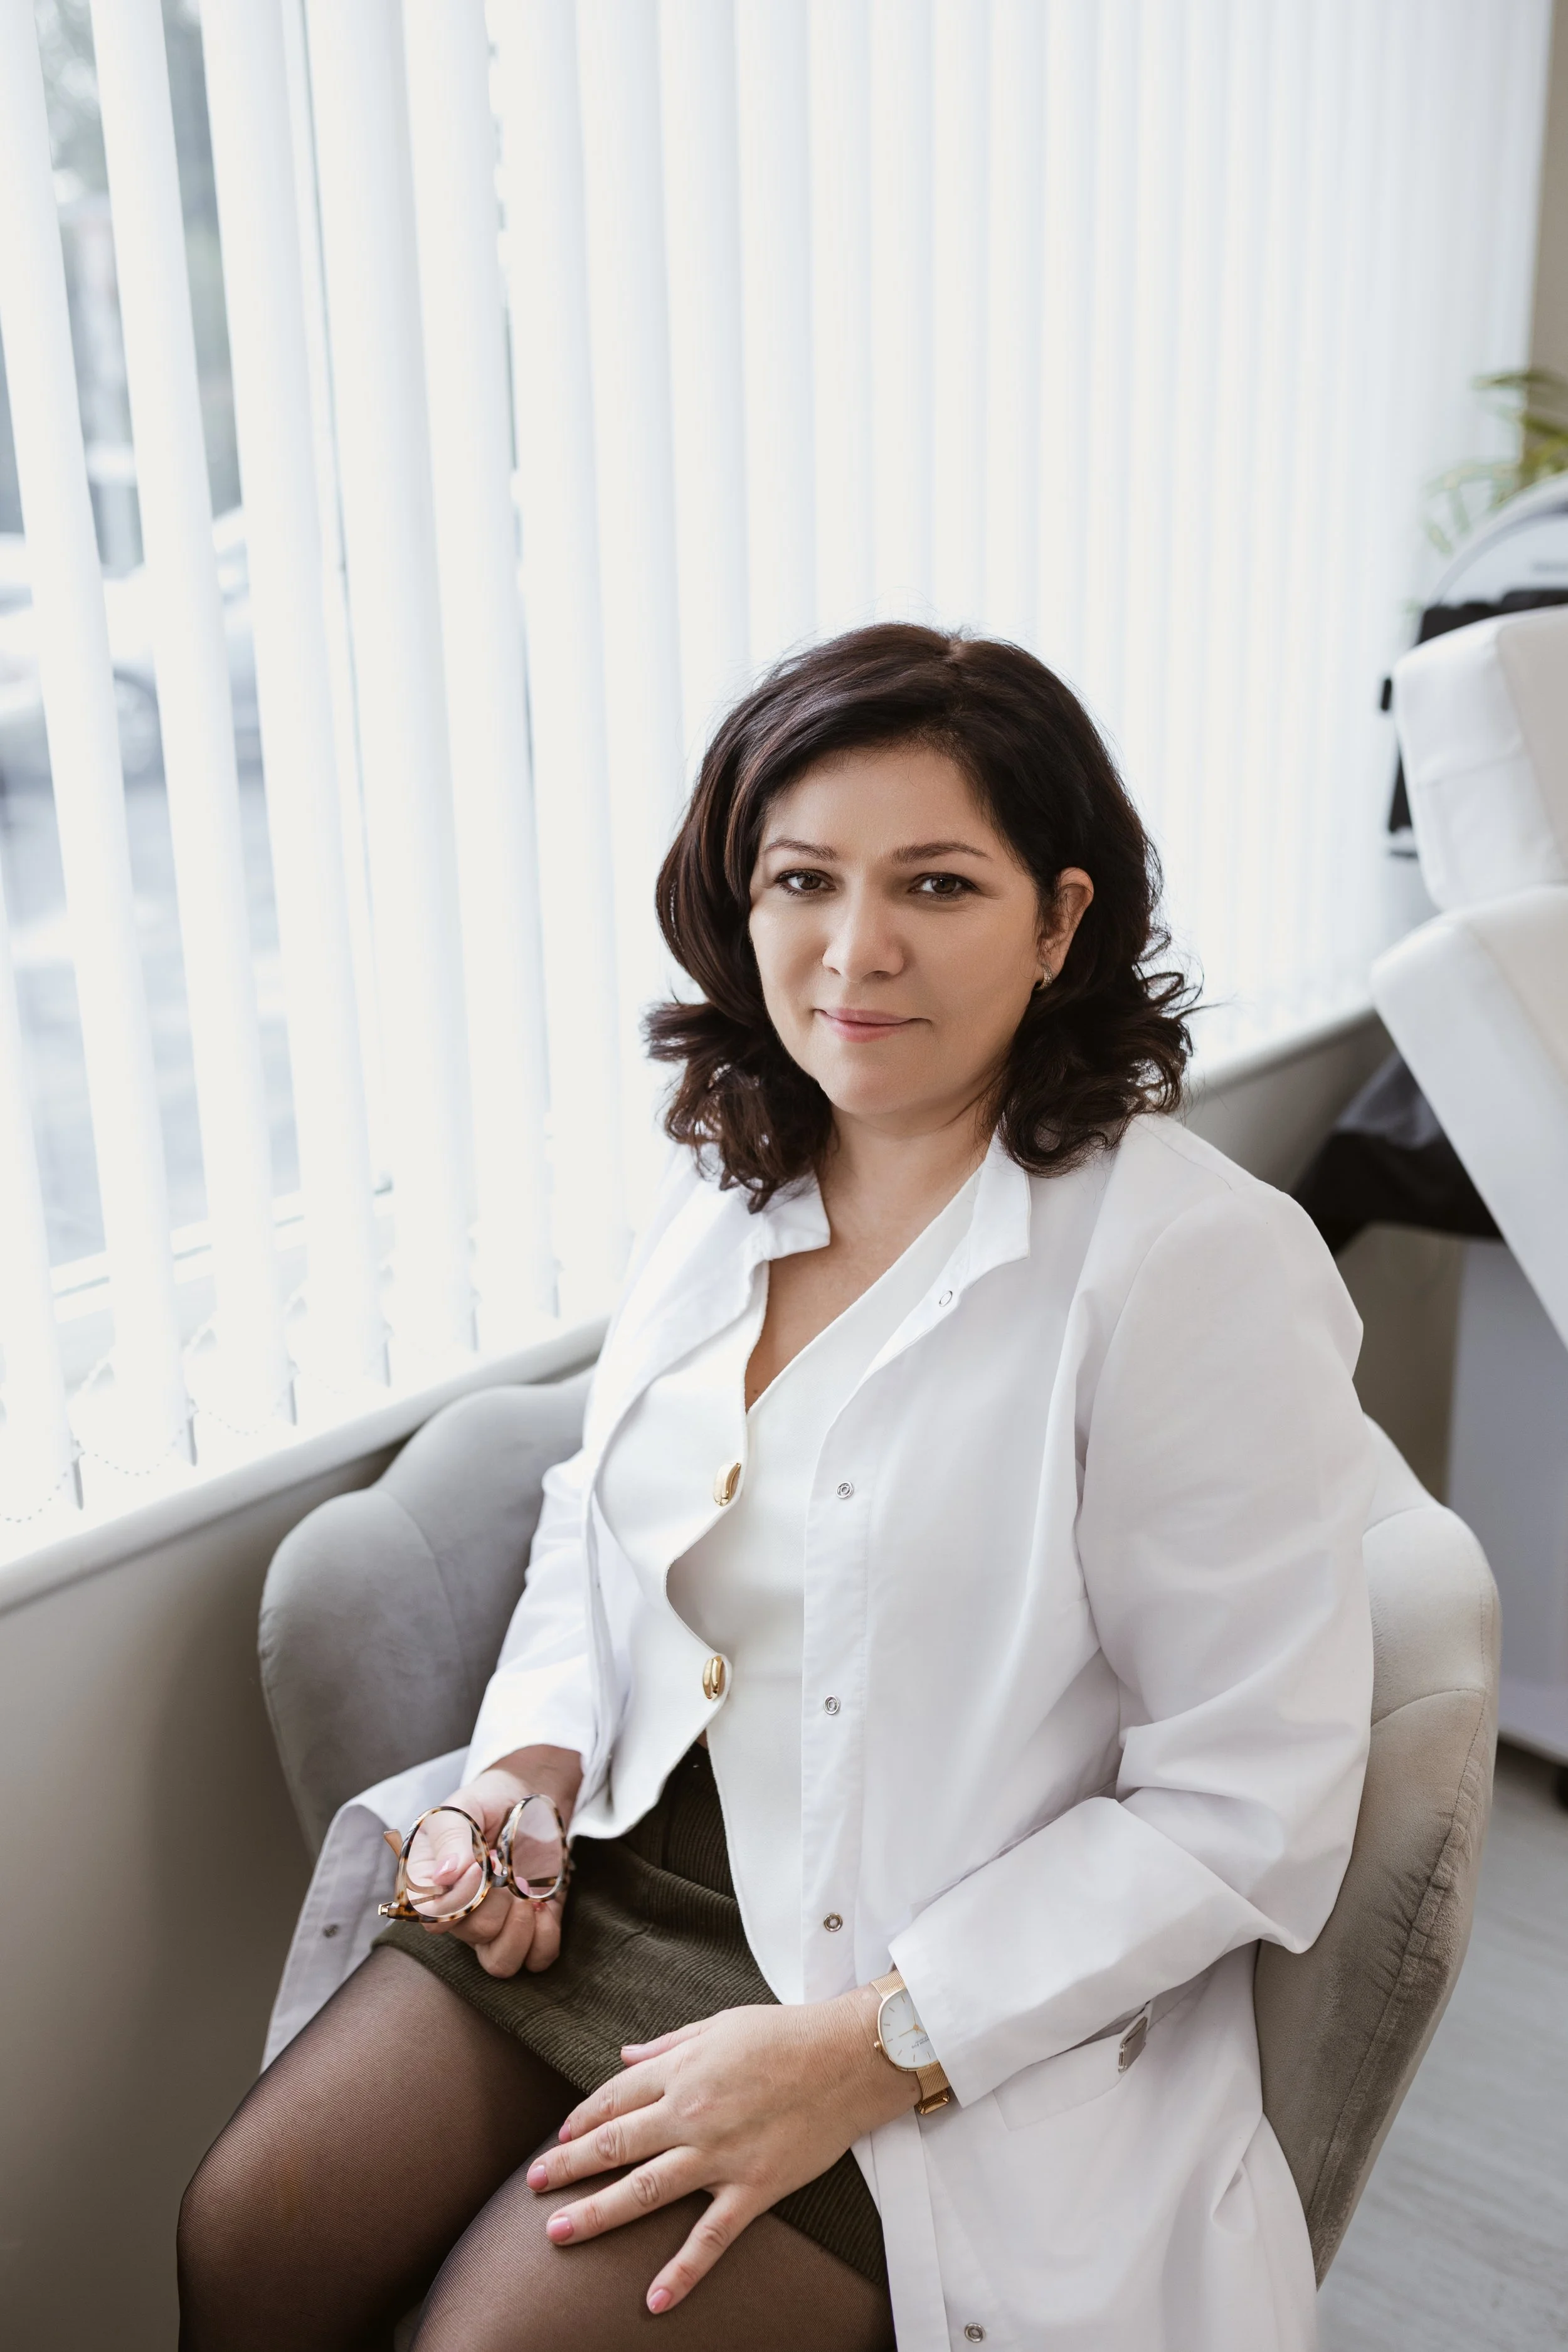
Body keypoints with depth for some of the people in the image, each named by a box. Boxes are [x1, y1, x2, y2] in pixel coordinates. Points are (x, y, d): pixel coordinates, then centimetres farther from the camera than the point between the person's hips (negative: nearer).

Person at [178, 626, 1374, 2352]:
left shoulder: (1203, 1267, -21)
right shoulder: (724, 1181, 0)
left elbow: (1250, 1810, -18)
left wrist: (866, 2056, -20)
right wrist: (528, 1765, -4)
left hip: (956, 1992, -5)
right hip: (625, 1861, 6)